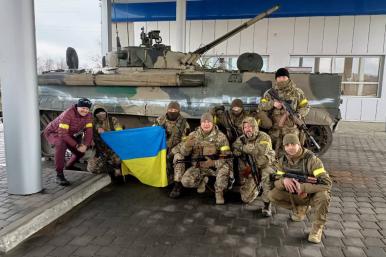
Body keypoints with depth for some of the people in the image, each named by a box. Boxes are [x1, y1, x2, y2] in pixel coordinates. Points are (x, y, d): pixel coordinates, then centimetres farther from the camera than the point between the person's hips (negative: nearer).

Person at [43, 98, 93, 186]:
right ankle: (59, 175, -31)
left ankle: (69, 165, 40)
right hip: (53, 132, -7)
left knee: (81, 151, 6)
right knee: (61, 144, -38)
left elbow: (89, 131, -17)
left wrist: (85, 145, -32)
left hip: (69, 135, 7)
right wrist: (77, 145, -36)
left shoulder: (88, 115, -15)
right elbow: (62, 134, -37)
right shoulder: (68, 114, -35)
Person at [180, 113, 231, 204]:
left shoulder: (220, 136, -9)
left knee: (225, 166, -34)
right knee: (186, 181, -23)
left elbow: (226, 156, -12)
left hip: (215, 166, -2)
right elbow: (183, 153, -7)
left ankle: (219, 191, -8)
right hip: (198, 167, 2)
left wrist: (213, 163, -31)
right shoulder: (193, 135, -4)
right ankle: (202, 180, 12)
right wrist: (187, 144, -31)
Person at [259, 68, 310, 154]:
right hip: (274, 129, 1)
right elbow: (261, 106, 2)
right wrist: (272, 104, -16)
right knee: (274, 152, 7)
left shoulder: (296, 92, 6)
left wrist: (299, 115, -12)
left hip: (291, 128, -1)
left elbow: (305, 107, 9)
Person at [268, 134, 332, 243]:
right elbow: (276, 181, -8)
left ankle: (317, 227, -12)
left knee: (323, 196, -38)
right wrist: (284, 180, -33)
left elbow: (326, 183, -29)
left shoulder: (312, 159, -22)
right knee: (272, 195, -16)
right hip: (294, 195, 4)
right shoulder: (283, 160, -7)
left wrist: (303, 187, -39)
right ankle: (301, 208, 7)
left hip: (312, 195, -4)